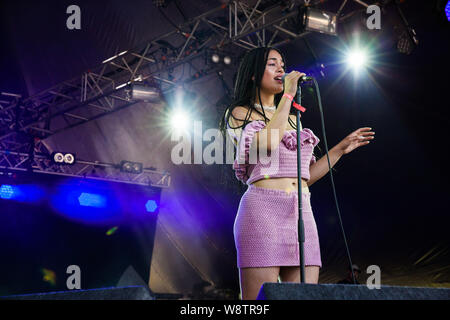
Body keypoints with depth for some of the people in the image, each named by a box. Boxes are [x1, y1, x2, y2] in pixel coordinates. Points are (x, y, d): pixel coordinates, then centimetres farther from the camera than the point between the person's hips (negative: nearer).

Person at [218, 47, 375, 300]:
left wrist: (341, 149, 19)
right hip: (263, 209, -6)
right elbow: (267, 143, -13)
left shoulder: (293, 119, 26)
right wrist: (287, 95, -6)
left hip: (302, 212, 6)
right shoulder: (240, 113, 9)